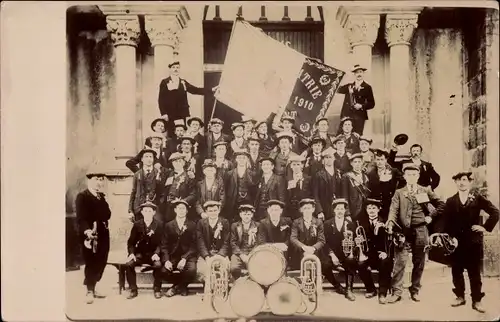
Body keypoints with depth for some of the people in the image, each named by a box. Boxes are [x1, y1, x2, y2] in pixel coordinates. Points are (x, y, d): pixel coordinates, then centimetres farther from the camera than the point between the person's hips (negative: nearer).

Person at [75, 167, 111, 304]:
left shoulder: (102, 196, 16)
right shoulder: (82, 196, -6)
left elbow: (107, 215, 12)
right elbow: (81, 218, -18)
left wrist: (103, 199, 1)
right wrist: (87, 230, -32)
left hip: (103, 234, 7)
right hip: (90, 235, -7)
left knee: (100, 263, 10)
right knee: (91, 263, -4)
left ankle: (92, 289, 23)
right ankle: (89, 292, 7)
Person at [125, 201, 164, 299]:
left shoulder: (159, 225, -1)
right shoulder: (137, 224, 4)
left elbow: (160, 243, -2)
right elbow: (131, 241, 6)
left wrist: (156, 253, -20)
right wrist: (131, 253, -12)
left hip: (153, 254, -2)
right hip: (140, 253, 2)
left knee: (158, 265, -33)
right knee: (129, 264, -27)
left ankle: (157, 289, -10)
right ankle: (133, 289, -9)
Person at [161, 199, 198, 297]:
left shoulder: (192, 225, 4)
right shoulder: (168, 225, 9)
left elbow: (194, 246, -3)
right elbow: (164, 245, 3)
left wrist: (184, 258, -18)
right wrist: (166, 260, -14)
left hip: (188, 256, -1)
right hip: (173, 256, 2)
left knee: (192, 270, -32)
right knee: (164, 270, -27)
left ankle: (176, 287, 0)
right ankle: (182, 286, 3)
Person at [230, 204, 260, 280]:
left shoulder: (257, 226, 10)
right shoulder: (234, 226, 11)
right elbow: (233, 243, 3)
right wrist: (241, 255, -11)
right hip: (239, 253, 0)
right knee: (234, 268, -28)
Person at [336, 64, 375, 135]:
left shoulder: (367, 87, 8)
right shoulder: (349, 86, 17)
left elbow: (371, 103, 4)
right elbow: (339, 90, 1)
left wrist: (361, 106, -13)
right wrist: (348, 89, -15)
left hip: (359, 116, -2)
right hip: (346, 114, 2)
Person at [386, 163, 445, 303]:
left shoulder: (426, 191, 8)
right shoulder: (399, 193, 5)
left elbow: (441, 204, 15)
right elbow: (393, 210, -8)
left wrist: (431, 216, 4)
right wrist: (390, 224, -25)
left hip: (420, 231, 2)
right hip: (403, 230, -1)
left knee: (419, 263, 8)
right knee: (399, 262, -7)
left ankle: (415, 291, 21)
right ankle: (396, 292, -1)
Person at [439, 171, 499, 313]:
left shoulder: (477, 198, 2)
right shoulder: (450, 201, 6)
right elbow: (446, 222, 1)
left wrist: (485, 227, -7)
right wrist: (451, 237, -10)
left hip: (473, 240, -2)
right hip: (456, 241, 2)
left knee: (474, 272, 4)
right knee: (456, 271, 7)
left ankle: (477, 300, 12)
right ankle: (460, 297, 22)